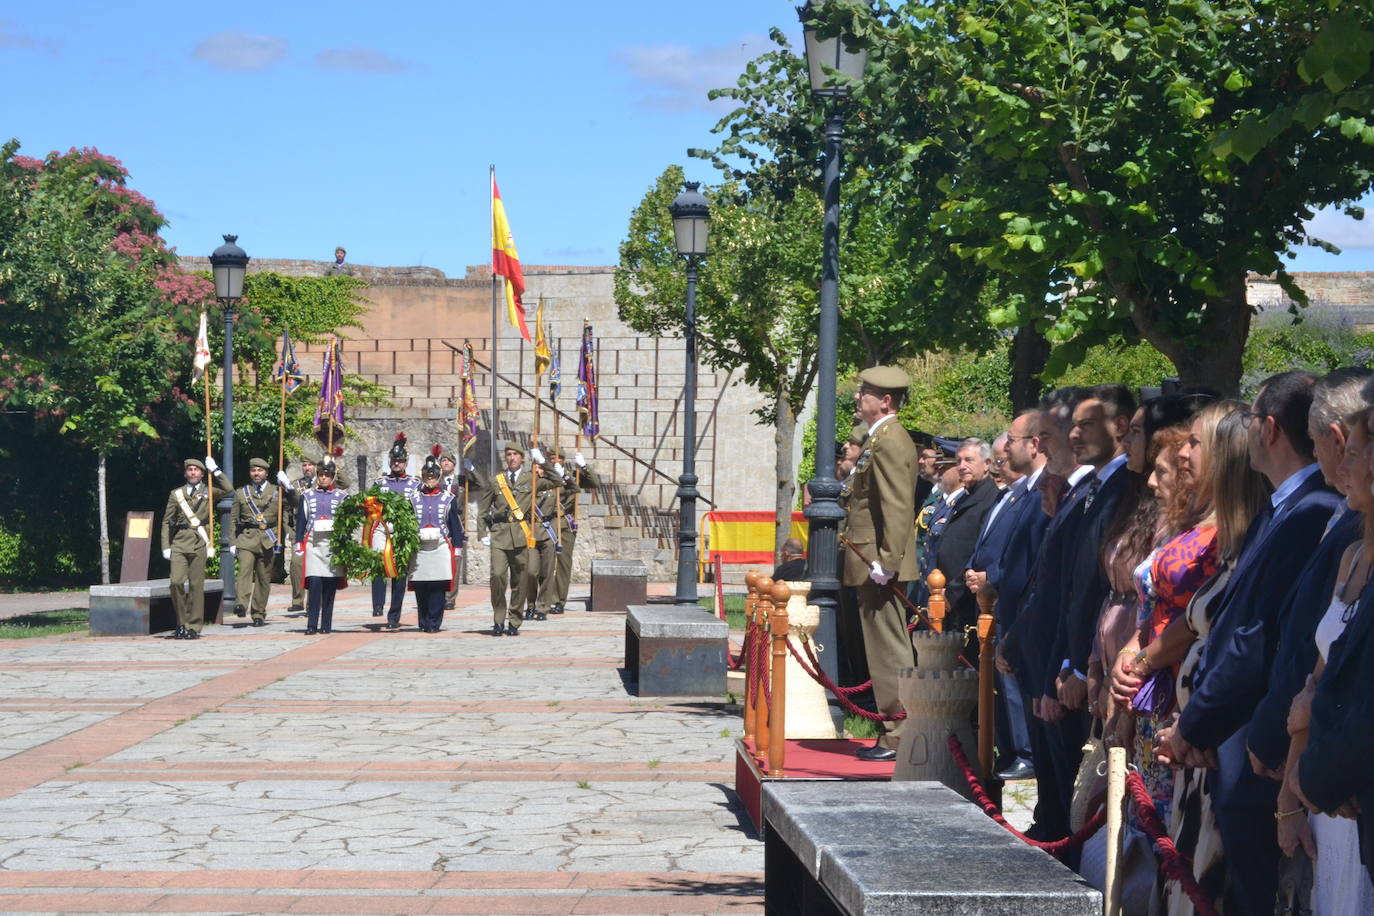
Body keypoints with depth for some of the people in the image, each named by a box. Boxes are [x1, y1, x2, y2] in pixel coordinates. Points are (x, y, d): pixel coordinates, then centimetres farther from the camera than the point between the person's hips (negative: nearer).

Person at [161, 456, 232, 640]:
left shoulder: (208, 492, 10)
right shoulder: (176, 494, 14)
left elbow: (228, 489, -10)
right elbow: (166, 521, 13)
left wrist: (215, 470, -7)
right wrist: (166, 546, 4)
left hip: (199, 543, -1)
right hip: (179, 543, 1)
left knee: (196, 585, -2)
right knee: (176, 582, -10)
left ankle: (194, 627, 4)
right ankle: (181, 623, 4)